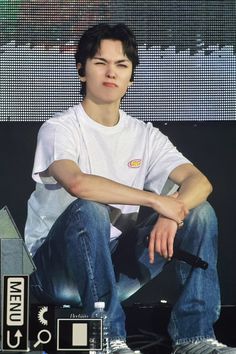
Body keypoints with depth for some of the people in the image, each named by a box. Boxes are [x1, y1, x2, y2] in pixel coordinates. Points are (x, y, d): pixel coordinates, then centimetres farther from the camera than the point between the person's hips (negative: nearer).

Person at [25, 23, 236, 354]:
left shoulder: (145, 136, 7)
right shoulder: (60, 128, -9)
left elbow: (199, 181, -6)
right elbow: (76, 182, -31)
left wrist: (171, 215, -27)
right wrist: (155, 200, -28)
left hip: (115, 265, 5)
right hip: (55, 267, -5)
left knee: (200, 211, -8)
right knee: (89, 210, -35)